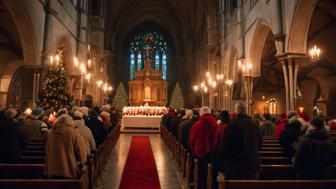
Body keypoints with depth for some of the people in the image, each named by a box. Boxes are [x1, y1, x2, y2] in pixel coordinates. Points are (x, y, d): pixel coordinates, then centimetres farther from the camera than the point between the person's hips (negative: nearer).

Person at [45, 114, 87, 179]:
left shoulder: (50, 133, 5)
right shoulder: (74, 133, -10)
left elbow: (47, 153, 14)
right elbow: (81, 152, -10)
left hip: (53, 171, 4)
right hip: (70, 172, -4)